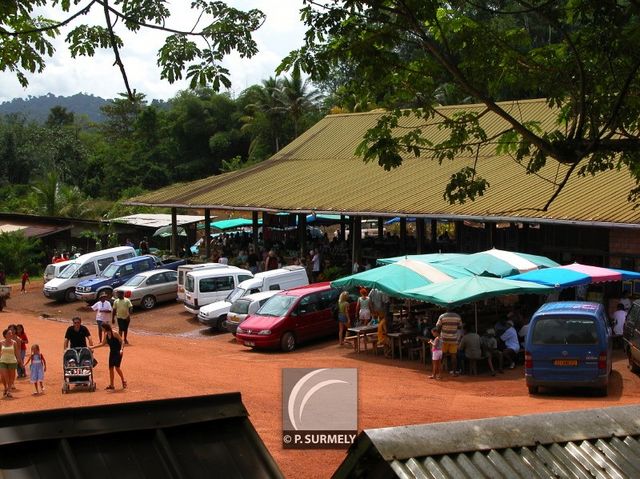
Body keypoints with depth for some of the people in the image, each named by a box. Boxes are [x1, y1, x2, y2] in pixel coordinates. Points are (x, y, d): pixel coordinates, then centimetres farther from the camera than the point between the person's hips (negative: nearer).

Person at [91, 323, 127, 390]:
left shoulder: (114, 333, -17)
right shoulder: (106, 335, 3)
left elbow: (122, 342, -15)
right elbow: (103, 344, 15)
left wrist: (121, 349, -28)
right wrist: (93, 347, 13)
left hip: (118, 352, -7)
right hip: (112, 352, 7)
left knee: (117, 367, -12)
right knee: (111, 368, 5)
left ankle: (123, 381, 6)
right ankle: (111, 385, 12)